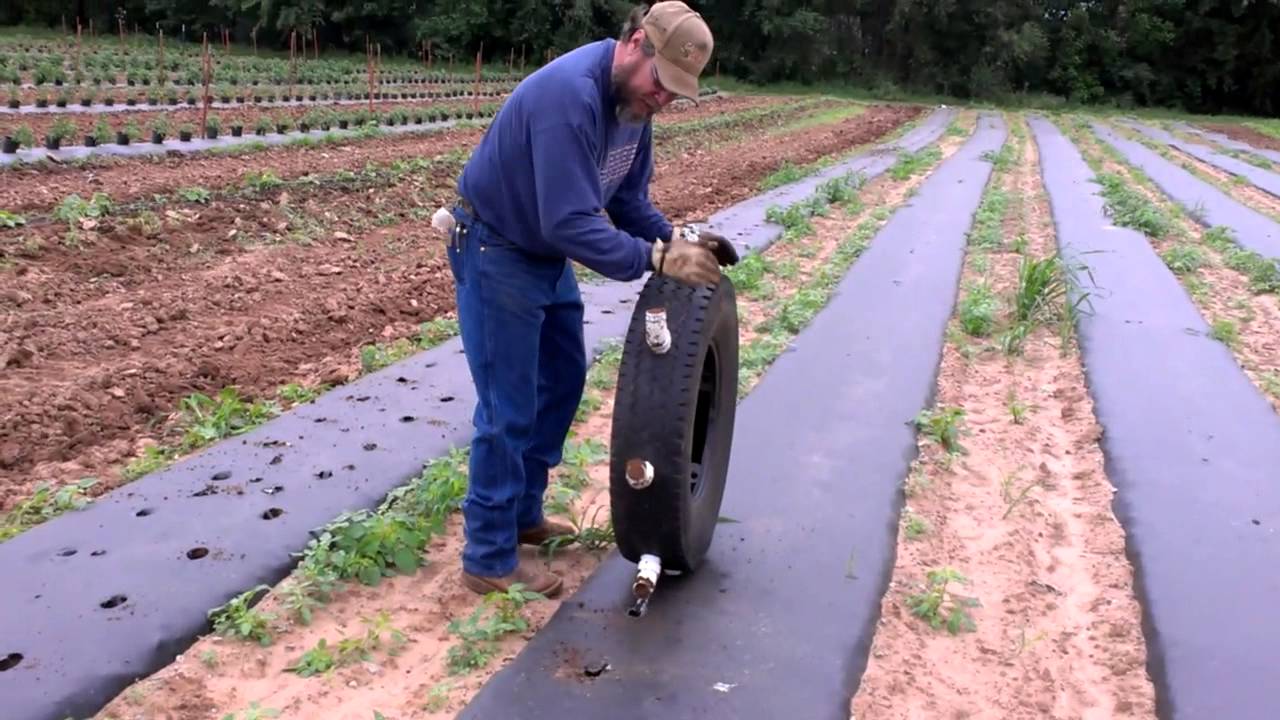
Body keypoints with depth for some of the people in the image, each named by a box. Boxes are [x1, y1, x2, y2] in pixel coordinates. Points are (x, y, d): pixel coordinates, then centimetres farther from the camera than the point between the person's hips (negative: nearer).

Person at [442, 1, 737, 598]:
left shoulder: (634, 100, -1)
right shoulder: (571, 94, -31)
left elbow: (628, 199, 4)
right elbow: (571, 222, -36)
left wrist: (675, 240, -12)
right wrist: (657, 259, -34)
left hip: (546, 254, 10)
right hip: (495, 252, -9)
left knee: (563, 380, 16)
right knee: (508, 410, -5)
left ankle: (524, 515, 32)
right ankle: (489, 560, 9)